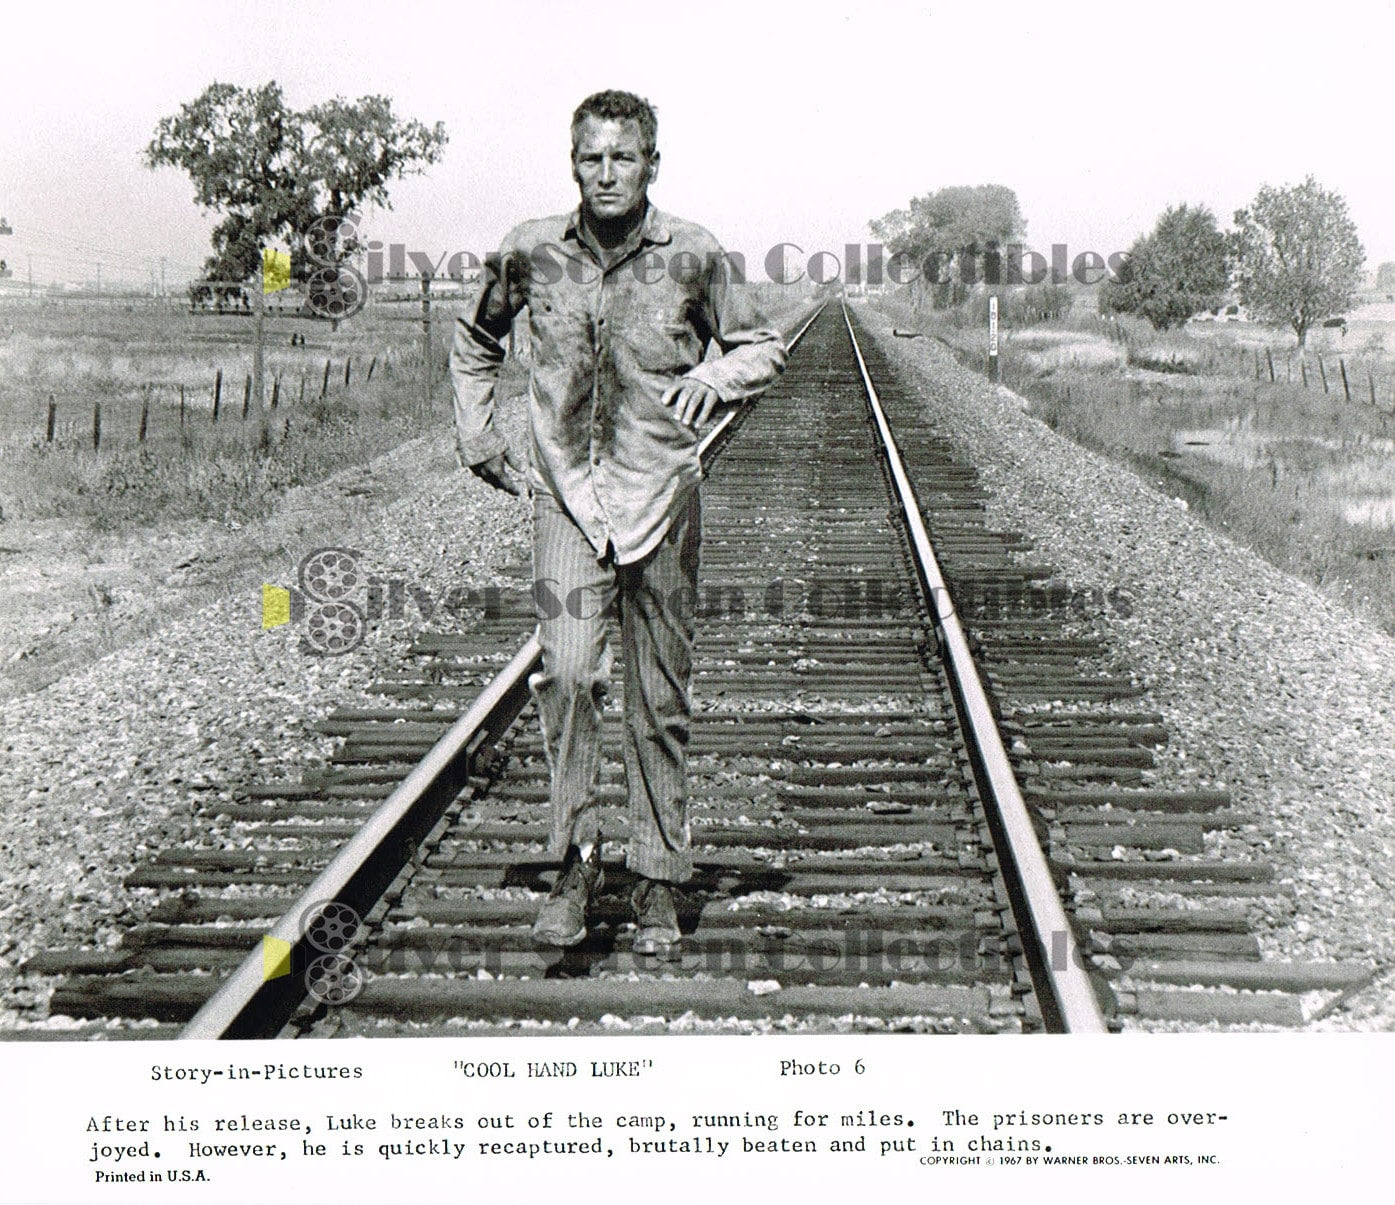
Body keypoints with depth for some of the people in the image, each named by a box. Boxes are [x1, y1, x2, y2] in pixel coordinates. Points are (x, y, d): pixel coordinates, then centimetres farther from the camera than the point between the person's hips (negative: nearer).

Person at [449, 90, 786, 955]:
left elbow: (767, 351, 6)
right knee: (568, 673, -16)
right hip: (568, 495, 1)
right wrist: (478, 436, 12)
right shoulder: (532, 253, 1)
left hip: (662, 496, 0)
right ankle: (576, 861, -1)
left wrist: (719, 372, -15)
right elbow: (476, 341, 20)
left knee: (661, 703, 5)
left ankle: (660, 883, 18)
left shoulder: (694, 256, -4)